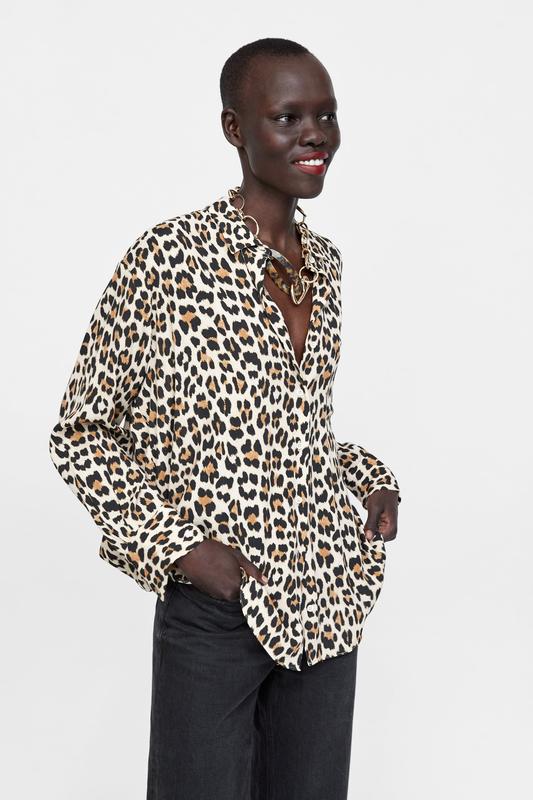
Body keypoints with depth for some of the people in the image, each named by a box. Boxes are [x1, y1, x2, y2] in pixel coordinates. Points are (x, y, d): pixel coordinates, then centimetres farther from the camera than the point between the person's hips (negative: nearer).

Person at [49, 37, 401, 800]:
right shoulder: (169, 256, -13)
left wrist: (370, 479, 3)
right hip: (213, 609, -6)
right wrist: (175, 544, -16)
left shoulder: (323, 259, 7)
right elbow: (79, 434, -8)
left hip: (326, 605, 6)